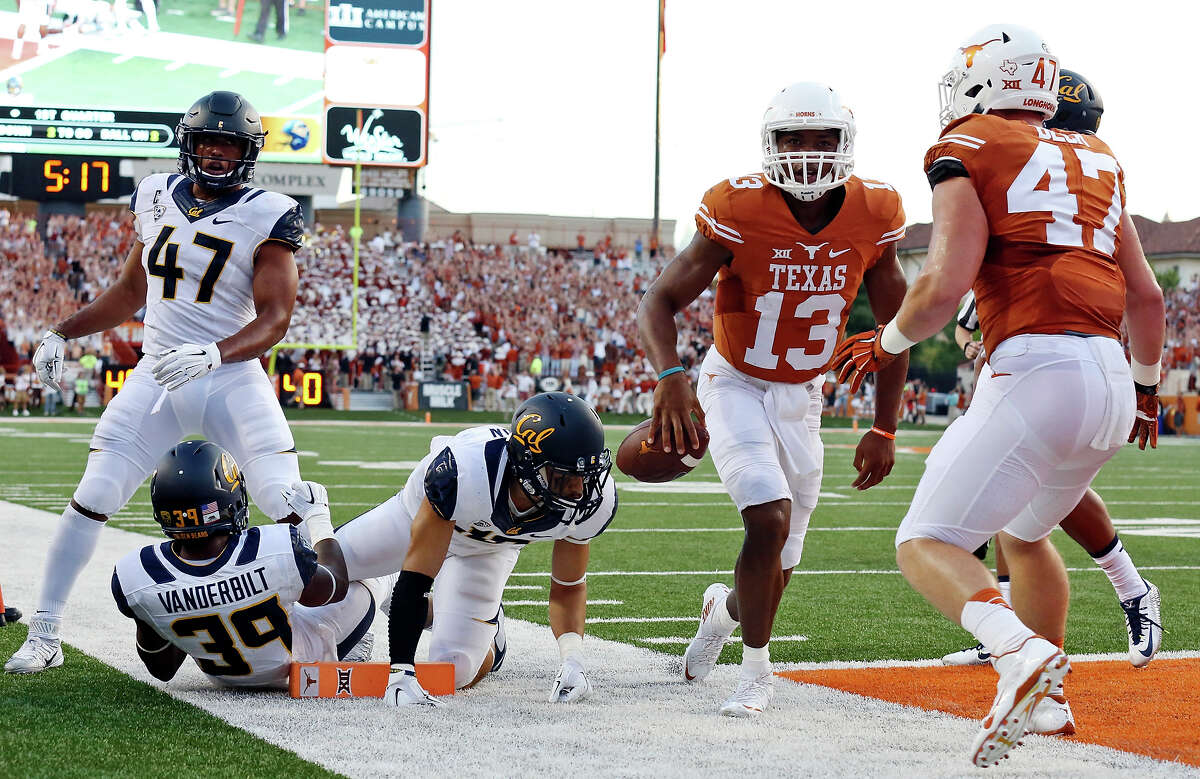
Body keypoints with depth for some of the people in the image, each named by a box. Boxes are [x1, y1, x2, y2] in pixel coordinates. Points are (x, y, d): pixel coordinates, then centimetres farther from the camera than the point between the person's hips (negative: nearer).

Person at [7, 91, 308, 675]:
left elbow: (275, 318, -13)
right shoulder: (156, 197, 8)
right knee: (91, 499, -4)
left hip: (232, 380, -3)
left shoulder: (265, 217, -6)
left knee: (291, 509, -12)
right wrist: (61, 333, 15)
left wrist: (213, 354, -28)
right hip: (156, 379, 3)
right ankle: (43, 635, 6)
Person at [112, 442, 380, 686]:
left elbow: (162, 670, -12)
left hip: (222, 675, 2)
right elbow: (335, 588, -13)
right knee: (364, 584, 18)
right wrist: (318, 517, 4)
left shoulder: (134, 579, -33)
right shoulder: (277, 553, -40)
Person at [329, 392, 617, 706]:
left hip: (490, 548, 2)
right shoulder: (464, 472, -47)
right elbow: (415, 581, -39)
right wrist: (400, 673, -45)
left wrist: (573, 659, -29)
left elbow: (568, 587, -14)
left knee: (457, 671, -12)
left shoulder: (594, 498, -34)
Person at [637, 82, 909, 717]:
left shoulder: (871, 218, -11)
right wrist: (670, 377, -42)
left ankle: (727, 606, 45)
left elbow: (894, 329, 1)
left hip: (802, 399, 4)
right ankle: (756, 670, -2)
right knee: (771, 519, -24)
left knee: (777, 564, 8)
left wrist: (884, 430, -1)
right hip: (735, 386, -4)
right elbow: (658, 303, -23)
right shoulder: (740, 212, -22)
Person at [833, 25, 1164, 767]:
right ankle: (1048, 700, 33)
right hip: (1110, 381, 7)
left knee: (927, 544, -4)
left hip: (1037, 372, -7)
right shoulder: (1096, 160, 20)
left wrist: (888, 342, 9)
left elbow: (943, 288, -11)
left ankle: (1022, 652, -30)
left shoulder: (968, 155, 0)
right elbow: (1147, 296, 22)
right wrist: (1147, 384, 38)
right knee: (1023, 531, 30)